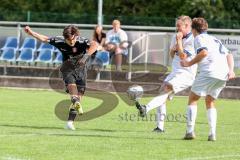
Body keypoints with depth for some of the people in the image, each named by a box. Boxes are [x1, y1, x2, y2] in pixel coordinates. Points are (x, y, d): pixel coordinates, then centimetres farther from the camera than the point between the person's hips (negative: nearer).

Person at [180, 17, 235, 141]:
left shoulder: (199, 38, 6)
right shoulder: (215, 39, 30)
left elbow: (204, 52, -14)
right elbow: (228, 55, 22)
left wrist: (189, 63, -6)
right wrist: (230, 70, 9)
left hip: (209, 72, -7)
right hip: (223, 75, 7)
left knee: (192, 99, 5)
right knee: (210, 102, 20)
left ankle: (190, 131, -5)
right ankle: (212, 134, 6)